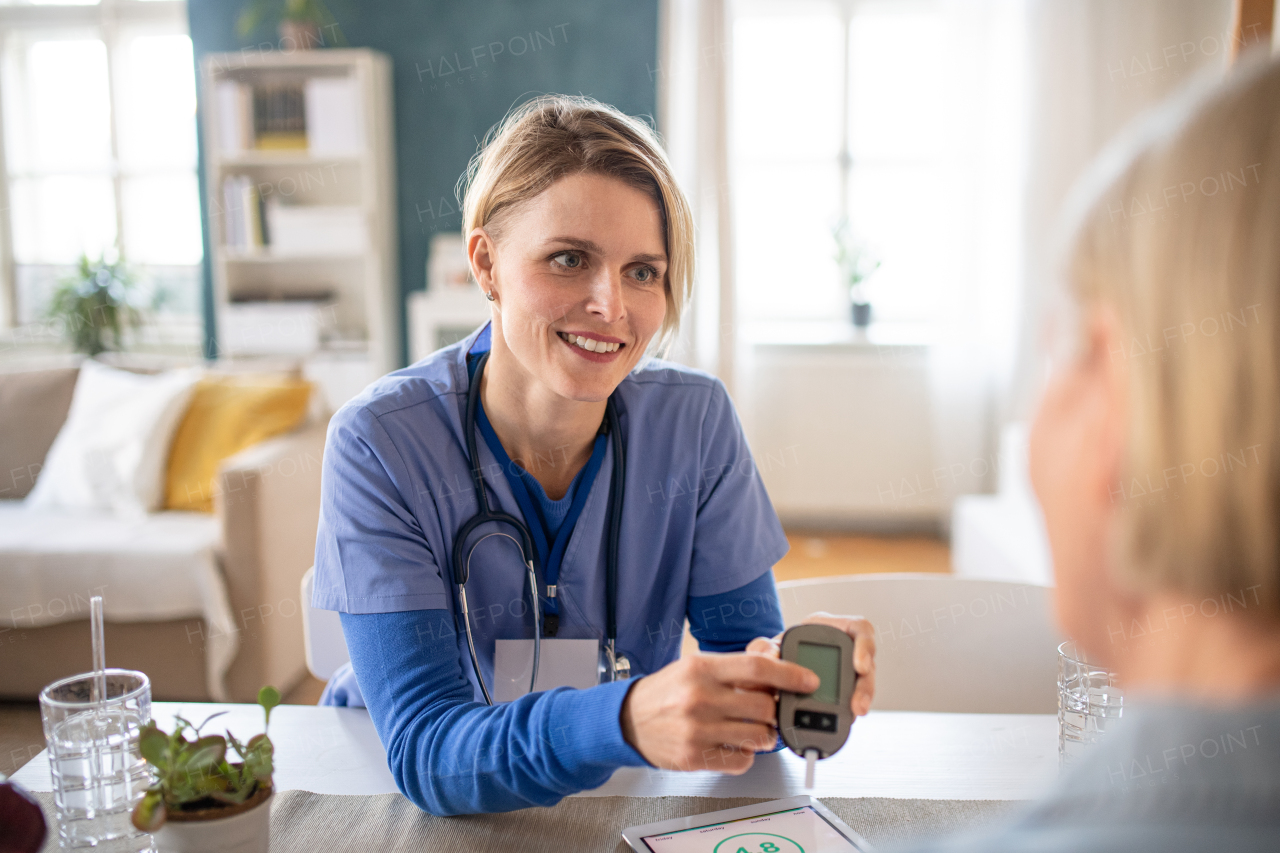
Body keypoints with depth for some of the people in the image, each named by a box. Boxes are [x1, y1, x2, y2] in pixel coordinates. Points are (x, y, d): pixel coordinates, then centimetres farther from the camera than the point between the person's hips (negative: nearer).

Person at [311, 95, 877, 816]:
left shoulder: (696, 422, -8)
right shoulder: (381, 446, -17)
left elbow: (743, 639, -9)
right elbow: (426, 749, -24)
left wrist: (797, 672, -30)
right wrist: (626, 720, -40)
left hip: (624, 811, 2)